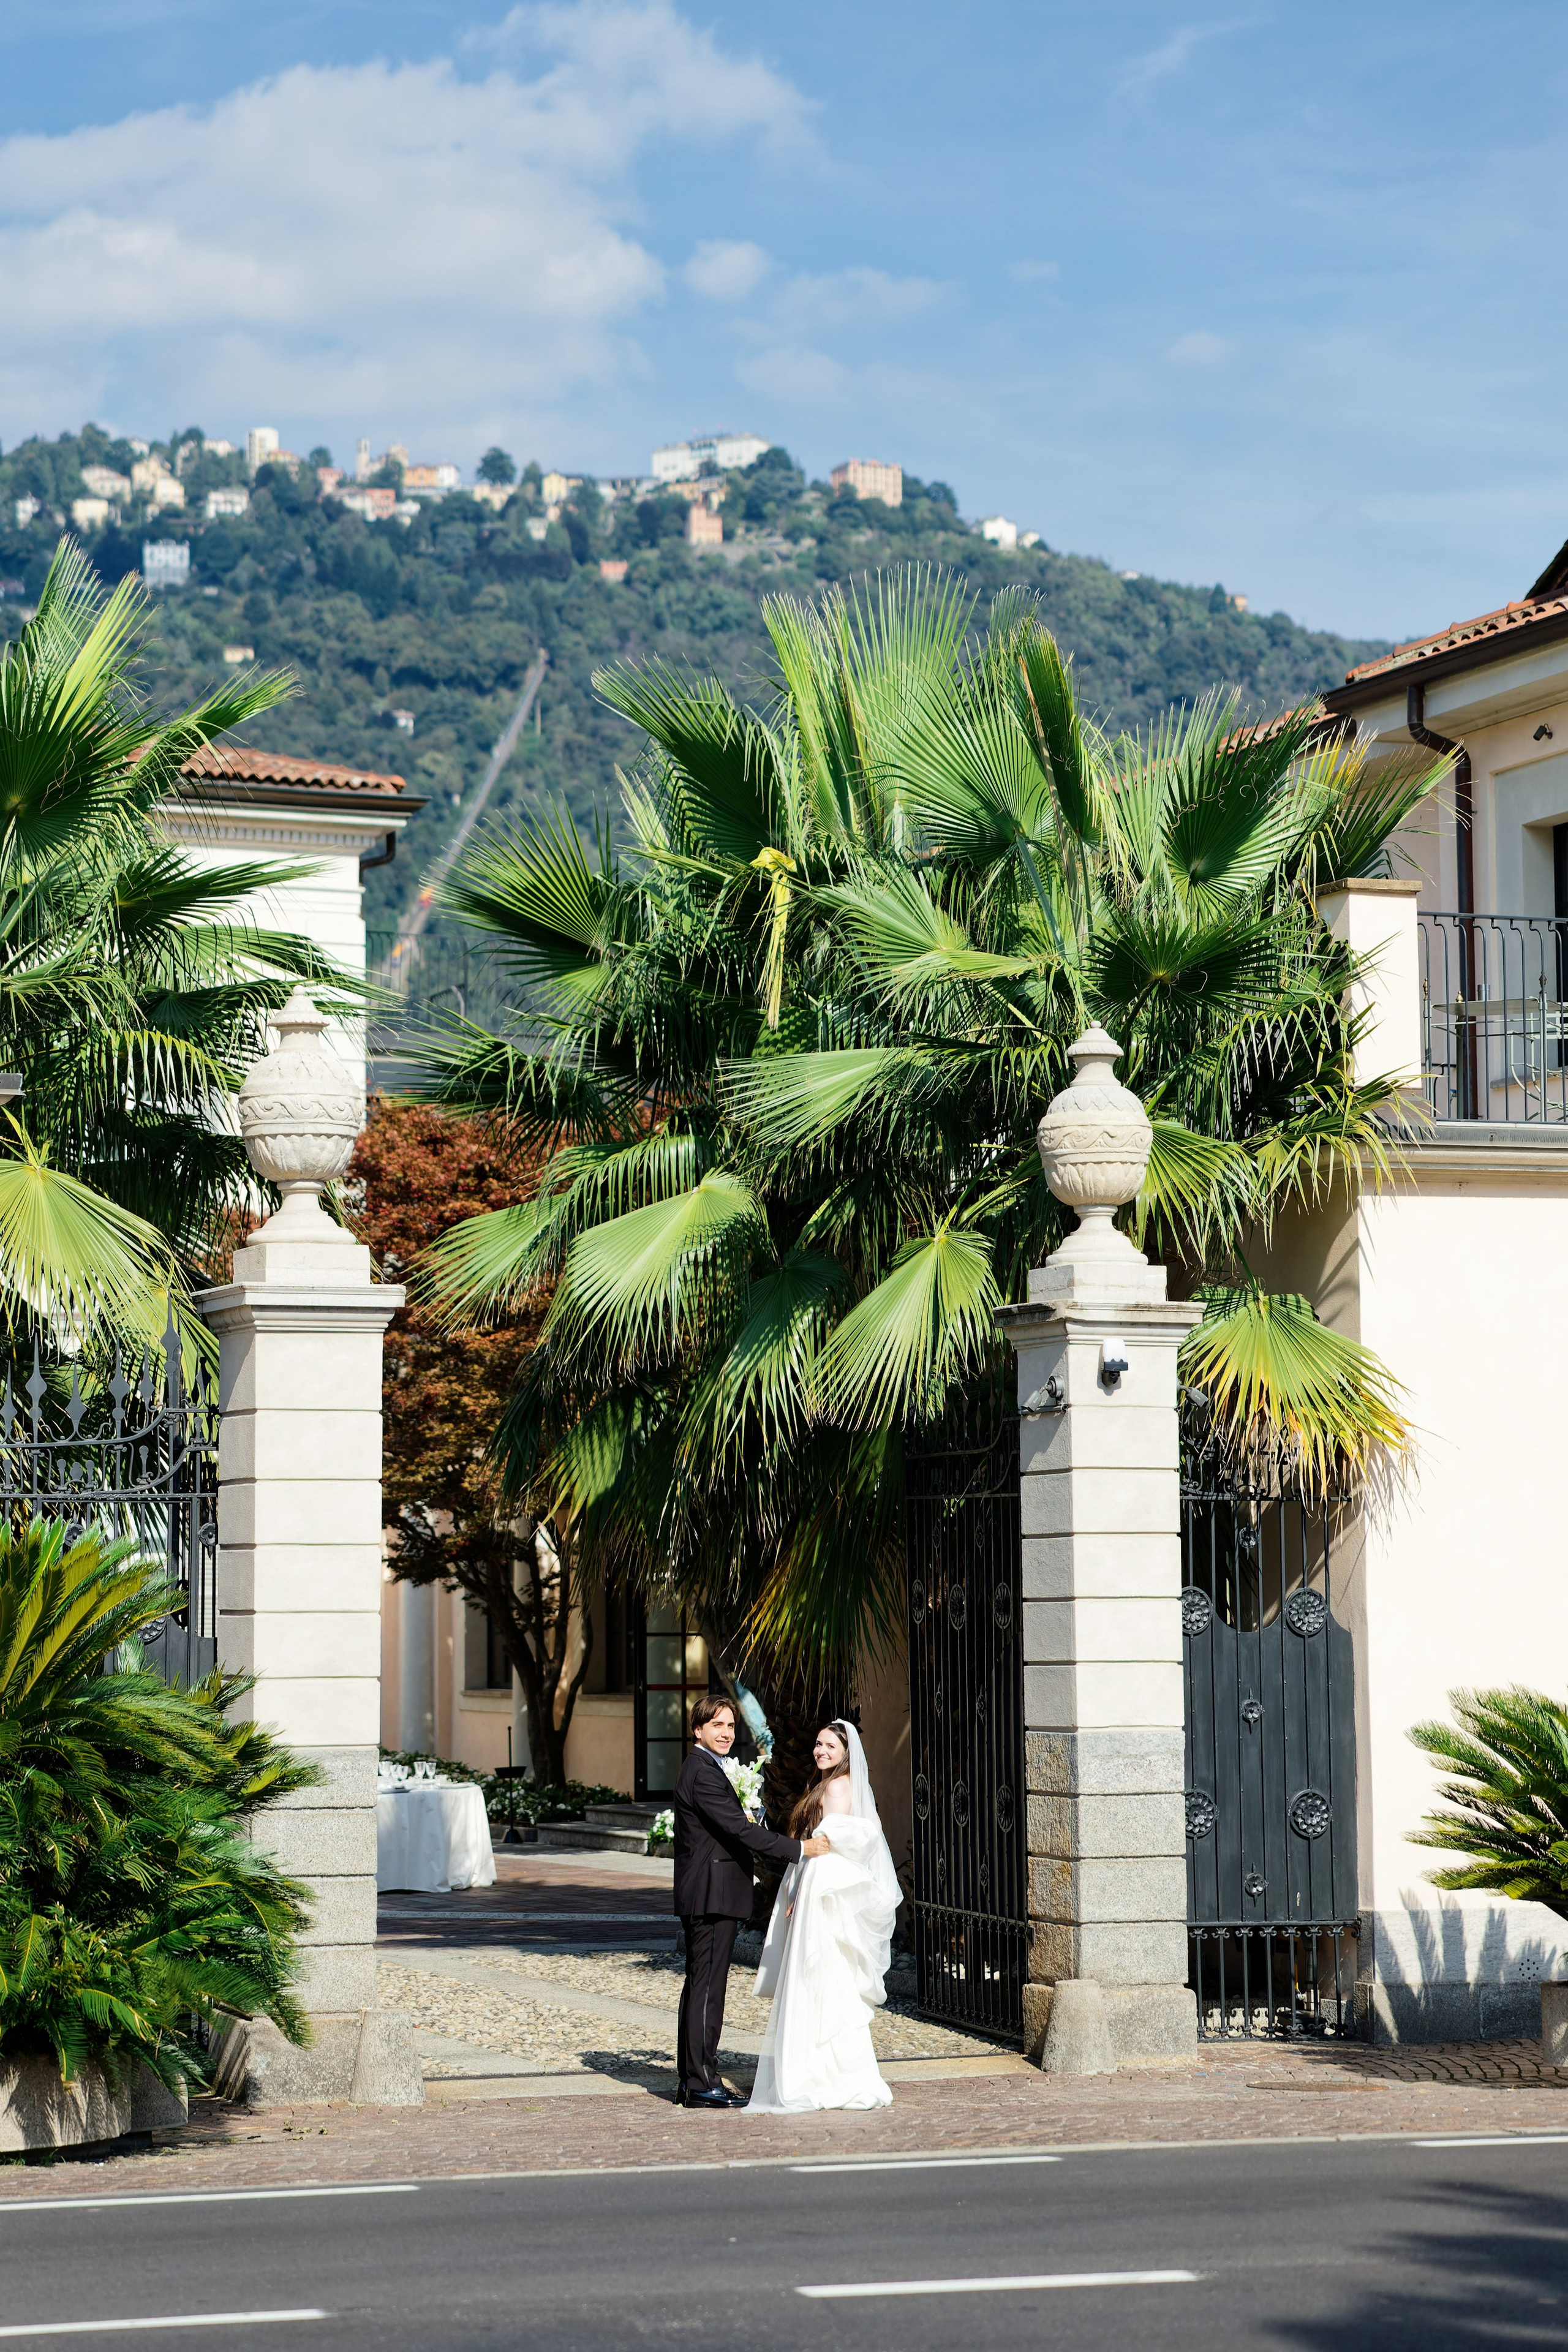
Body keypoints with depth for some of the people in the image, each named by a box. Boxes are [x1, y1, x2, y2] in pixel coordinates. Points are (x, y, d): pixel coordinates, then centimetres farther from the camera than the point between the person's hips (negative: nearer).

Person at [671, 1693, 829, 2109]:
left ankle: (689, 2080, 17)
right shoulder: (704, 1773, -16)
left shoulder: (701, 1768, 18)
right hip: (713, 1897, -11)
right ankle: (701, 2083, -7)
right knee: (708, 1986, -8)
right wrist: (799, 1849, -19)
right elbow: (741, 1830, -22)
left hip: (702, 1897, 11)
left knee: (699, 1985, 13)